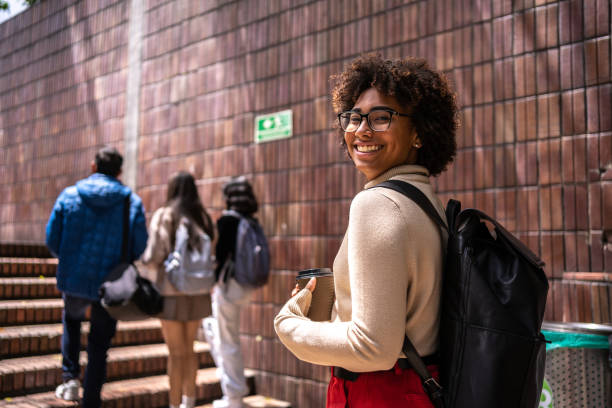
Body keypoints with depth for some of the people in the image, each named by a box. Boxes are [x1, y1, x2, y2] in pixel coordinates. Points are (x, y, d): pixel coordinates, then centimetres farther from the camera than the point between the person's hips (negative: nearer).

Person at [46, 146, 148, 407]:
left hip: (73, 281, 2)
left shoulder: (69, 195, -3)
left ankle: (70, 377, 22)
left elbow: (52, 240, -1)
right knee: (99, 347, 13)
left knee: (71, 319, 33)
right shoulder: (132, 201, -6)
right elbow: (139, 248, -4)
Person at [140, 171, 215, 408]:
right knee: (189, 348, 19)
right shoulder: (203, 218, 5)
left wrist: (146, 262, 8)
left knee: (176, 352, 4)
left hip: (171, 292, -4)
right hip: (198, 292, 5)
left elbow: (154, 255, -12)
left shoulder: (164, 216, -8)